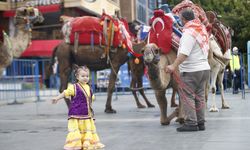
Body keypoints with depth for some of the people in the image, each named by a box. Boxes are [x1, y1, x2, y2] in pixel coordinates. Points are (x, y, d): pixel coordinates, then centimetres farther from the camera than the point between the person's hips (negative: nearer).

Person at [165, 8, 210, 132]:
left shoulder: (189, 33, -17)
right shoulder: (202, 28, 11)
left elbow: (184, 53, -27)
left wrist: (174, 66, -31)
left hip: (191, 70, -9)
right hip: (204, 68, 9)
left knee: (187, 96, -4)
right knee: (199, 96, 12)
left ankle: (191, 123, -6)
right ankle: (201, 122, 16)